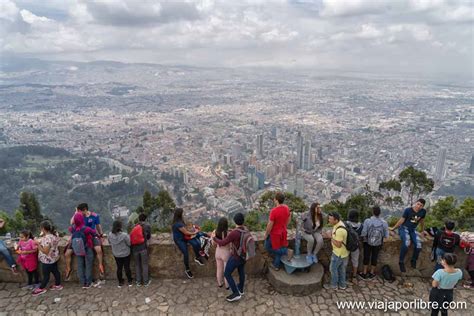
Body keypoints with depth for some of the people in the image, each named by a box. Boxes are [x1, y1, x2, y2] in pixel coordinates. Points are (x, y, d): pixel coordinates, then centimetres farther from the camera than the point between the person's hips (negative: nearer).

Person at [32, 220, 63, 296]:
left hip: (47, 260, -9)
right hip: (54, 258, 9)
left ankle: (41, 288, 27)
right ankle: (58, 285, 32)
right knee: (55, 271, 19)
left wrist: (38, 244, -23)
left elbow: (45, 251, -28)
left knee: (46, 275, 9)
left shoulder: (47, 238, -30)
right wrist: (40, 242, 10)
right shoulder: (54, 235, -1)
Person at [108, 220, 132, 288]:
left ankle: (120, 282, 27)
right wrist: (128, 237, -1)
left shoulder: (110, 235, -14)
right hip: (125, 254, -3)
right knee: (127, 268, 12)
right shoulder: (124, 235, -28)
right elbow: (129, 243, -18)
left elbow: (110, 243, 2)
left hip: (116, 255, 3)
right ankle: (129, 281, 25)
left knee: (119, 268, 16)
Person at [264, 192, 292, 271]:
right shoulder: (287, 208, -8)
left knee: (269, 247, 14)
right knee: (279, 248, 20)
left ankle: (287, 251, 3)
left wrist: (266, 235, -8)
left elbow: (270, 225, -22)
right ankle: (276, 265, 32)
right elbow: (288, 219, 6)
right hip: (283, 233, 7)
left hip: (274, 233, -7)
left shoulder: (274, 211, -30)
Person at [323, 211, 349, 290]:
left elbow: (338, 245, -27)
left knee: (333, 268, 11)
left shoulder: (339, 230, -35)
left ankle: (333, 285, 29)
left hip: (339, 253, -9)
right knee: (341, 269, 23)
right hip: (343, 252, 9)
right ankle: (342, 285, 38)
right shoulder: (338, 223, -4)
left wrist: (331, 237, -19)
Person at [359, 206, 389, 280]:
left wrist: (362, 236, -2)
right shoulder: (384, 223, -22)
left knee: (366, 257, 18)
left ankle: (364, 274, 31)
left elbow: (363, 234, -25)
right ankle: (372, 273, 36)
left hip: (367, 242, -1)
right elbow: (386, 236, -13)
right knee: (374, 257, 20)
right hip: (378, 243, 1)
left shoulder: (367, 221, -28)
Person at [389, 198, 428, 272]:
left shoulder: (423, 211, -2)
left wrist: (423, 230, 28)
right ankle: (401, 262, -18)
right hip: (404, 228, -5)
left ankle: (413, 261, 9)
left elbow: (422, 221, 16)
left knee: (418, 245, -17)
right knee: (406, 243, -31)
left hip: (413, 230, 5)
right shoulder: (408, 210, -13)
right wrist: (393, 228, -2)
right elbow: (402, 220, -6)